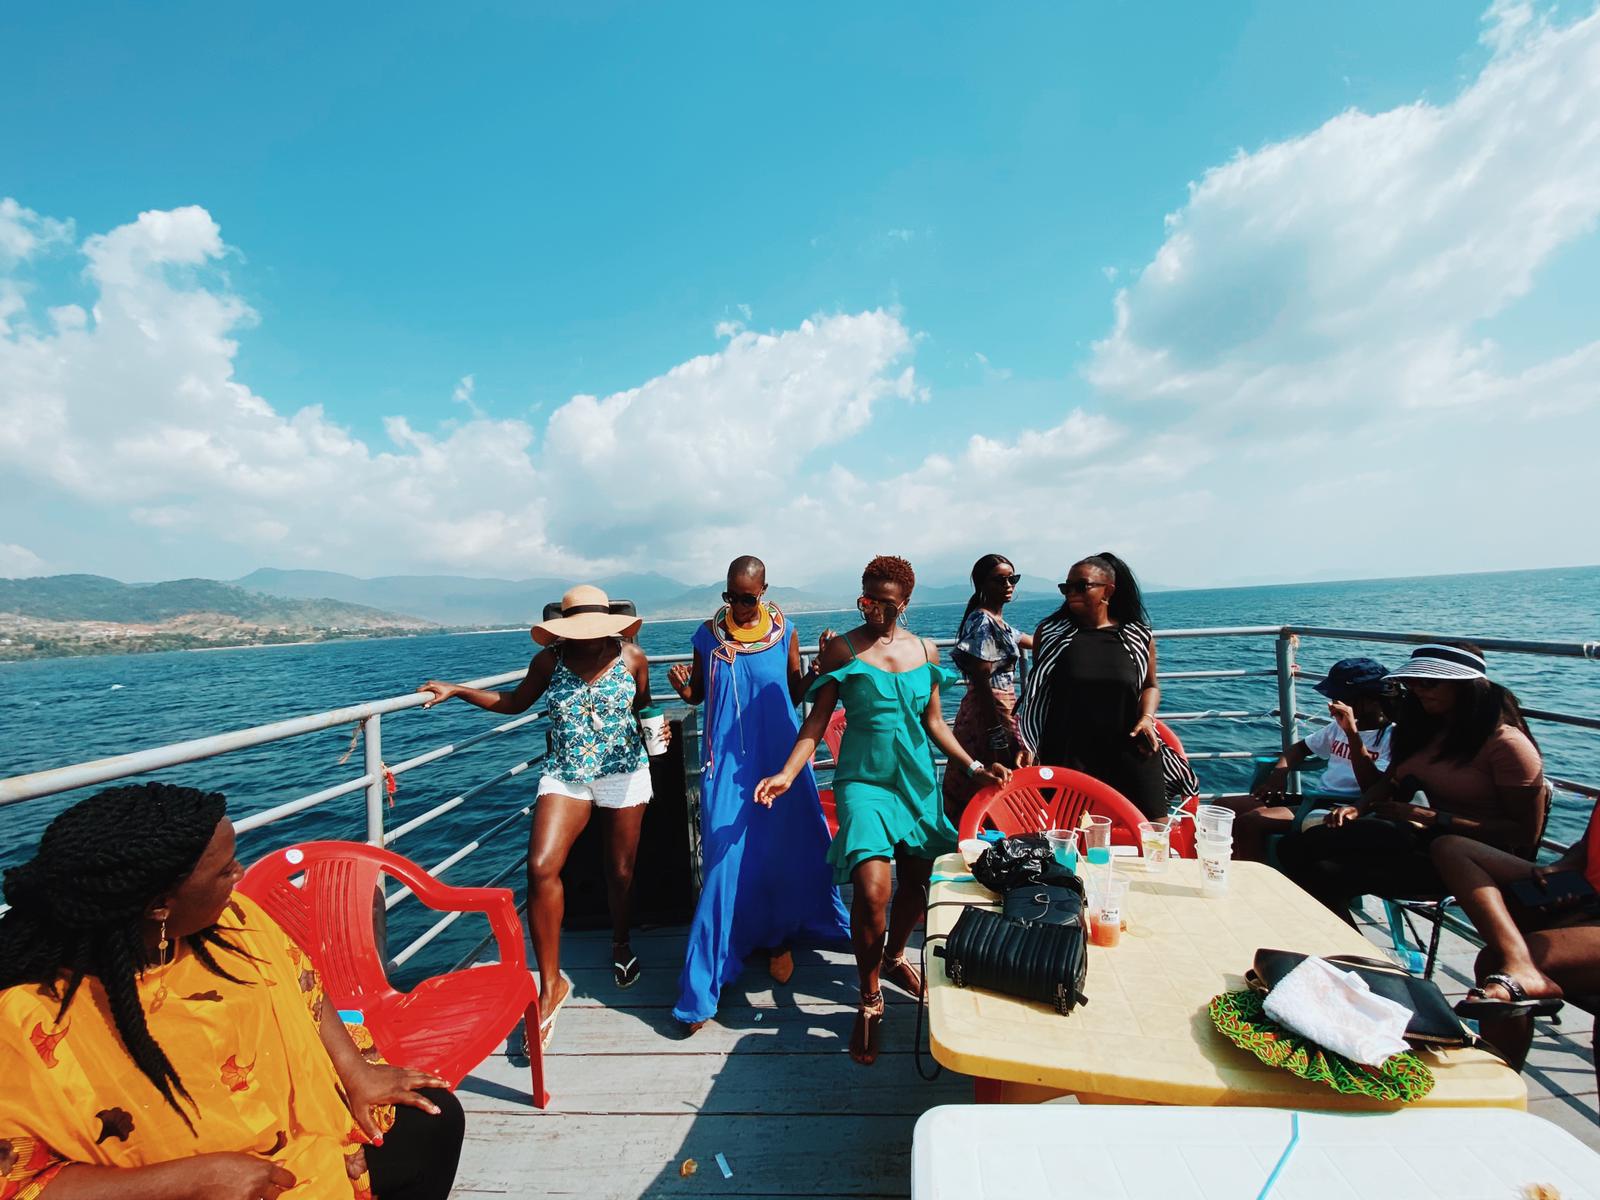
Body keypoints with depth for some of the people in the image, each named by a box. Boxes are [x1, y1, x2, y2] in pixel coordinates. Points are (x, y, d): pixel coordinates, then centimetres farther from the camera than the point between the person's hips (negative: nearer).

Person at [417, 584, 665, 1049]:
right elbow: (514, 702, 11)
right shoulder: (549, 661, -5)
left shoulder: (631, 657, -6)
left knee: (621, 870, 12)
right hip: (564, 775, 1)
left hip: (624, 773, 0)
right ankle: (551, 985, 1)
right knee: (541, 867, -16)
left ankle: (621, 944, 44)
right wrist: (457, 690, 6)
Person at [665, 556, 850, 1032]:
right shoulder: (708, 634, 0)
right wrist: (683, 687, -13)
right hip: (727, 761, -1)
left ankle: (780, 935, 39)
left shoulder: (784, 632, -1)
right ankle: (705, 981, 16)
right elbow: (697, 694, 9)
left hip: (778, 757, 1)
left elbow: (796, 692, 7)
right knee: (726, 856, -1)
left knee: (785, 849, 11)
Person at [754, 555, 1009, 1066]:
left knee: (917, 880, 13)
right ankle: (870, 1000, 9)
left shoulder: (925, 650, 6)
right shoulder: (842, 649, -5)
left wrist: (973, 765, 8)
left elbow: (933, 721, 14)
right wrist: (787, 773, -16)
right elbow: (816, 721, -6)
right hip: (864, 779, -4)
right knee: (872, 887, -18)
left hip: (919, 780, 5)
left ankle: (894, 957, 45)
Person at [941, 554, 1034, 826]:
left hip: (1004, 709, 9)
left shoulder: (997, 621, 14)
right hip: (989, 712, -9)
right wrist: (997, 732, -20)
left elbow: (1027, 641, 33)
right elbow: (980, 681, -20)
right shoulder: (982, 622, -15)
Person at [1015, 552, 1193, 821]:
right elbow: (1035, 692, 7)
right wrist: (1028, 743, 2)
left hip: (1130, 749, 2)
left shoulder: (1138, 636, 6)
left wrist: (1147, 717, -2)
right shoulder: (1050, 632, 2)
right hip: (1068, 754, -1)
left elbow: (1150, 685, 18)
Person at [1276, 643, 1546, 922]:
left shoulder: (1506, 743, -4)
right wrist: (1358, 808, -4)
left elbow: (1525, 834, -9)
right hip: (1410, 836, 7)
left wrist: (1432, 818, -19)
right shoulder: (1422, 729, 17)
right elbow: (1387, 784, 18)